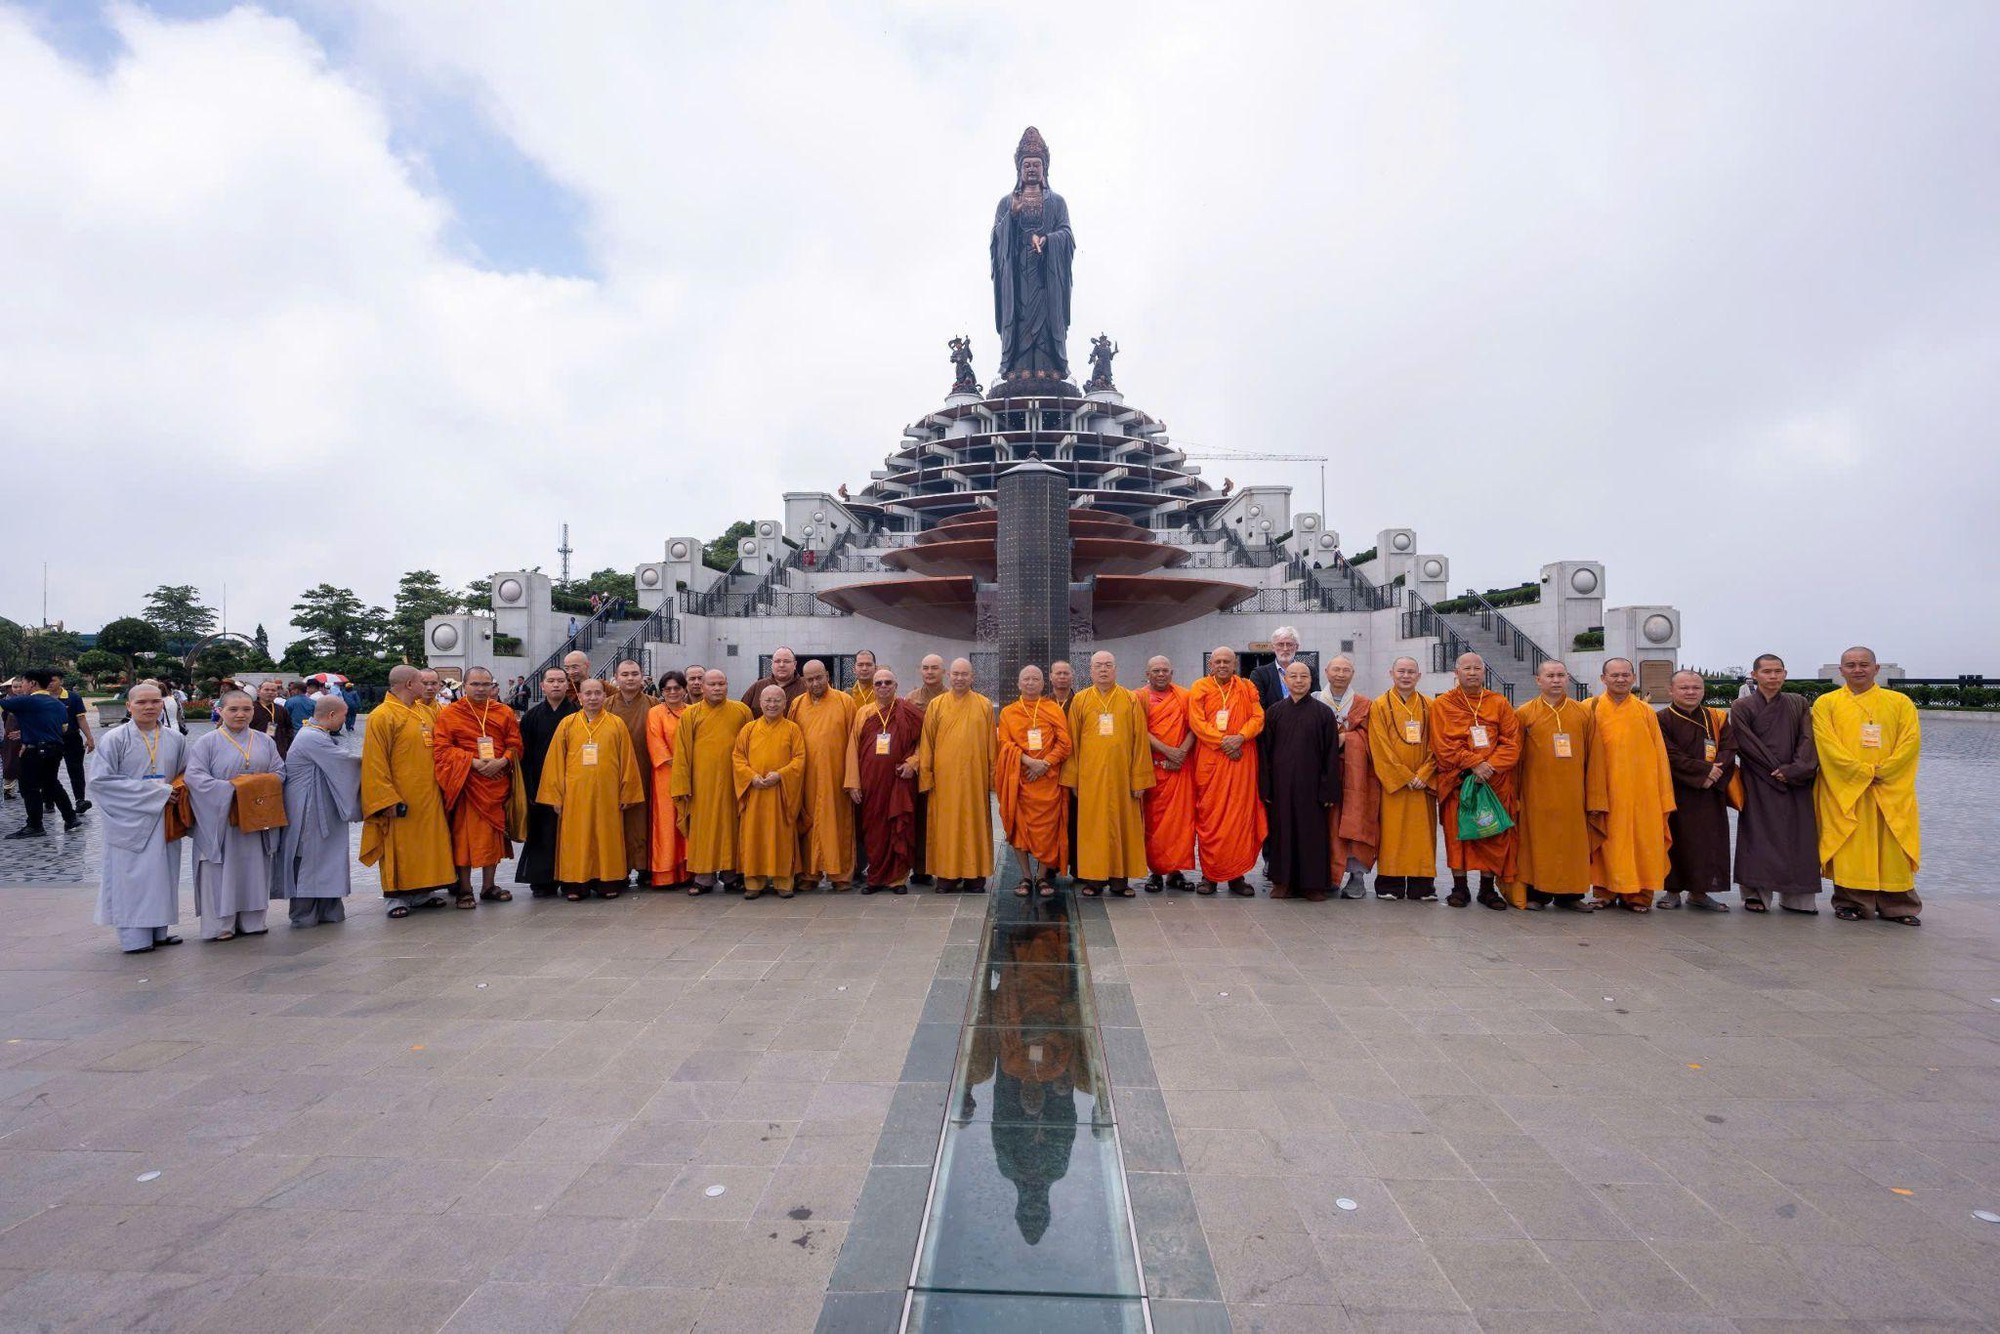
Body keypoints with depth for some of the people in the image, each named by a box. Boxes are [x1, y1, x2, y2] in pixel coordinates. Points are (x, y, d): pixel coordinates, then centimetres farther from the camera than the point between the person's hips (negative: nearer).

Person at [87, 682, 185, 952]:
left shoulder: (176, 740, 6)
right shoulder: (115, 739, -6)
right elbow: (100, 779, -11)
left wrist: (174, 792, -5)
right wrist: (152, 791, -16)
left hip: (164, 819, 4)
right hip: (129, 820, -4)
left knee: (162, 875, 8)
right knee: (131, 876, -2)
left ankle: (159, 930, 17)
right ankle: (134, 937, 6)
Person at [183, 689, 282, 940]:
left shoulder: (265, 741, 9)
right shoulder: (207, 743, -2)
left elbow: (279, 772, 8)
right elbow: (194, 776, -10)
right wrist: (228, 787, -20)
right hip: (220, 820, -3)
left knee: (255, 869, 8)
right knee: (222, 871, 0)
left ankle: (252, 920, 18)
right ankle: (220, 924, 8)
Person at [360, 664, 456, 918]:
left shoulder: (422, 712, 13)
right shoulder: (382, 716, -11)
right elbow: (375, 764, -14)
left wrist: (439, 787, 13)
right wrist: (388, 800, -19)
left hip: (428, 797, 7)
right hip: (401, 799, -7)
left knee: (426, 845, 11)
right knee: (399, 848, 1)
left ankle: (421, 892, 20)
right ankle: (396, 896, 10)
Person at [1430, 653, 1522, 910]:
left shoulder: (1499, 703, 8)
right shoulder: (1442, 704, 4)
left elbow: (1512, 742, 1)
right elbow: (1443, 744, -5)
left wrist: (1490, 766, -14)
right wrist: (1473, 764, -16)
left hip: (1495, 781, 2)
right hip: (1457, 781, -2)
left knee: (1494, 835, 3)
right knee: (1457, 833, -1)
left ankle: (1488, 888, 14)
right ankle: (1460, 887, 9)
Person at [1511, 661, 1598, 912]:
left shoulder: (1583, 712, 8)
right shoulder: (1524, 713, 3)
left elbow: (1592, 757, 8)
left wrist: (1592, 796, 4)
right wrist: (1514, 794, 1)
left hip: (1572, 794, 2)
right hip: (1537, 794, -2)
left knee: (1572, 842, 6)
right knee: (1538, 843, 2)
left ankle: (1569, 894, 17)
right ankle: (1536, 893, 12)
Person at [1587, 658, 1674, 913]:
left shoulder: (1646, 712, 7)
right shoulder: (1593, 710, 2)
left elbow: (1659, 755, 8)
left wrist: (1663, 796, 3)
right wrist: (1594, 797, -8)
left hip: (1642, 791, 2)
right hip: (1607, 790, -2)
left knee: (1643, 842, 3)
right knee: (1610, 842, 2)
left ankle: (1639, 895, 12)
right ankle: (1607, 892, 12)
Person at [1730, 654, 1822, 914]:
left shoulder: (1799, 704, 10)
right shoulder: (1741, 707, 1)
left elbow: (1807, 740, 1)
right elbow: (1748, 746, -4)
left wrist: (1794, 770, -12)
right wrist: (1777, 771, -9)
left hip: (1796, 785, 3)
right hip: (1758, 784, -3)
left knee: (1798, 838, 2)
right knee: (1759, 837, -4)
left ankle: (1795, 897, 8)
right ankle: (1756, 894, 0)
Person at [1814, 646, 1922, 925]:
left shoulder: (1900, 702, 10)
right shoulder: (1826, 703, 5)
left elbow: (1911, 740, -1)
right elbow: (1827, 744, -5)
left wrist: (1881, 771, -12)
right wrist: (1862, 772, -13)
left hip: (1891, 789, 1)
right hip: (1845, 788, -1)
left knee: (1893, 847, 1)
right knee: (1849, 847, -1)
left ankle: (1897, 906, 11)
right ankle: (1851, 902, 7)